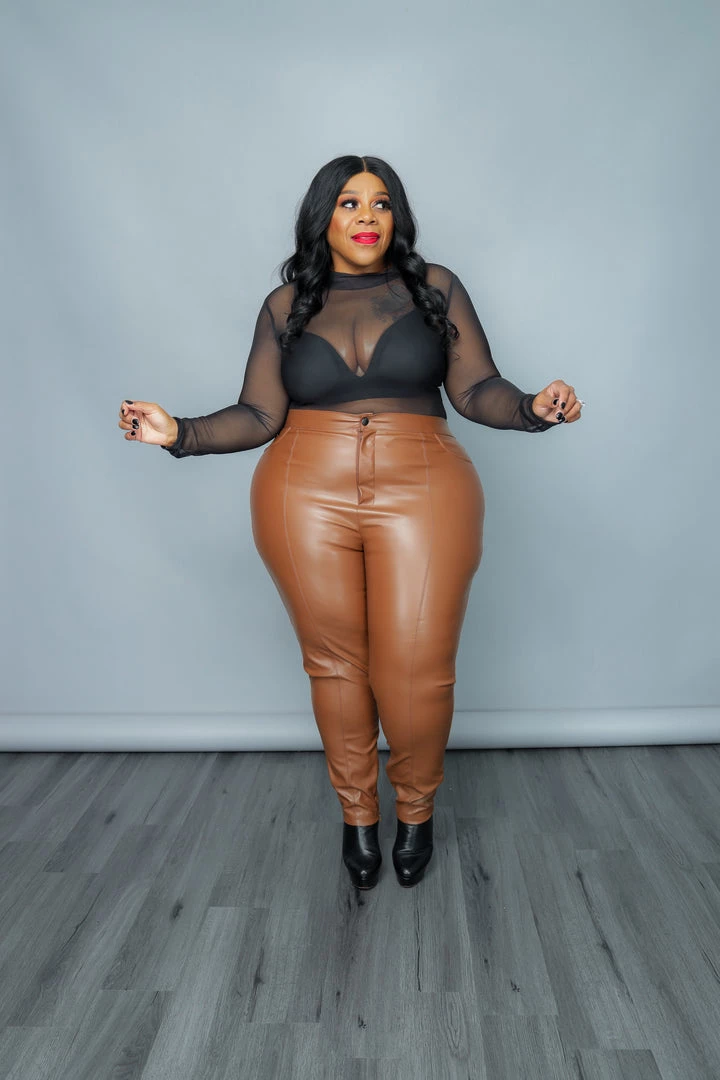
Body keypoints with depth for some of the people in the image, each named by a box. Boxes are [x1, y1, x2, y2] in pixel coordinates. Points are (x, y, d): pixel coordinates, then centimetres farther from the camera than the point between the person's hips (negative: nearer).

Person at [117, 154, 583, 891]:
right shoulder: (286, 305, 11)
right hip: (306, 499, 1)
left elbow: (477, 390, 5)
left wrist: (532, 409, -15)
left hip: (422, 497, -1)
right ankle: (357, 814, 30)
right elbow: (259, 416, 5)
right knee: (334, 666, 8)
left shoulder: (436, 288, 9)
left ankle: (416, 810, 26)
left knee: (417, 675, -2)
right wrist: (179, 432, -9)